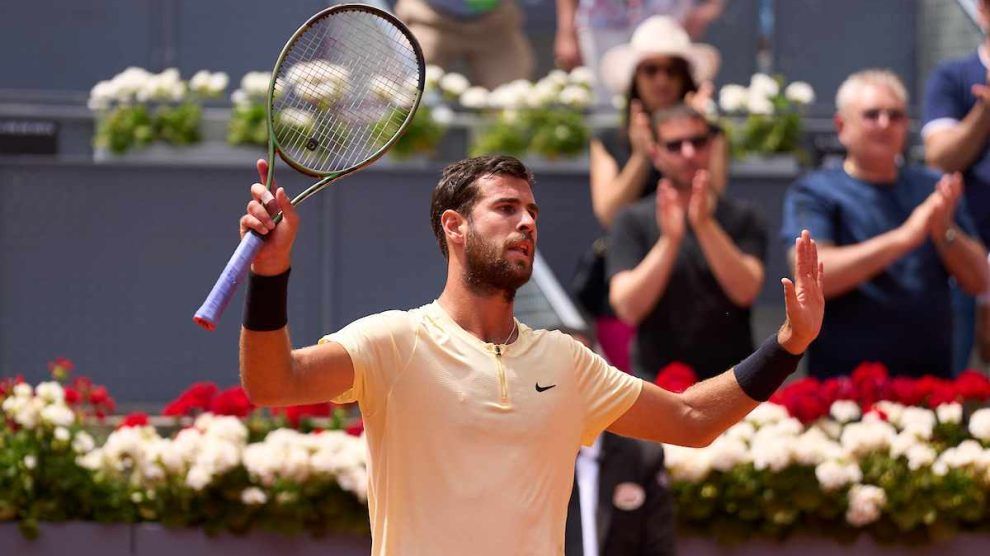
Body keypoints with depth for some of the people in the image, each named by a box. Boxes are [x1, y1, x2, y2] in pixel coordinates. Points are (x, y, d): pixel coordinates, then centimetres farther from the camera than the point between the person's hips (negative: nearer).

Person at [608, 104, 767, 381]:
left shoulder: (742, 218, 7)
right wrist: (669, 240, -19)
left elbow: (745, 291, -9)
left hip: (731, 380, 1)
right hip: (657, 377, -1)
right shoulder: (634, 221, 4)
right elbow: (628, 309, -8)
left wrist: (704, 225, -18)